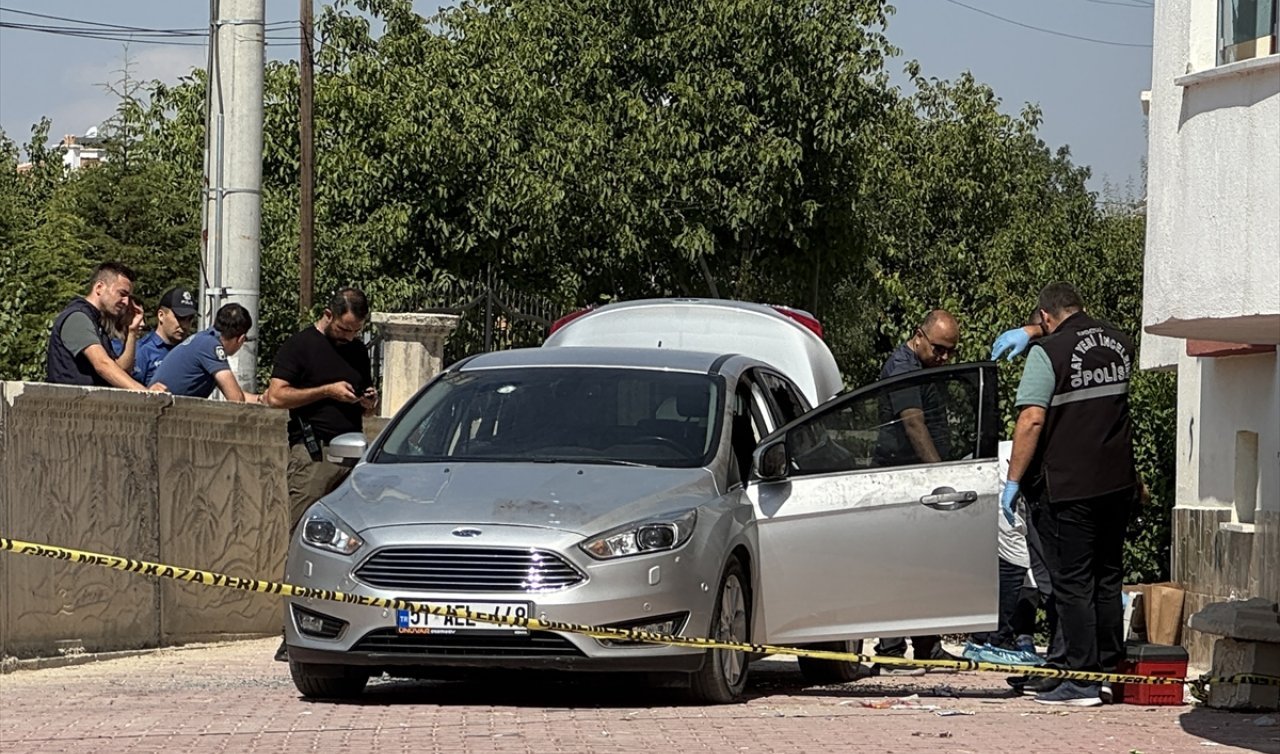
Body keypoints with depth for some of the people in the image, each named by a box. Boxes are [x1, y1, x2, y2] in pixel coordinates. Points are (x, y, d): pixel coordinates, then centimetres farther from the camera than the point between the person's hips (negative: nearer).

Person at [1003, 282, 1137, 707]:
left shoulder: (1048, 353, -12)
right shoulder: (1118, 344, 8)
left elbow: (1031, 421, -19)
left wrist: (1013, 481, -11)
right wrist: (1030, 335, 36)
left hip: (1067, 488, -6)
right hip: (1117, 483, 6)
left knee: (1072, 584, -1)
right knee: (1108, 580, 15)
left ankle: (1083, 681, -3)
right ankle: (1109, 670, 19)